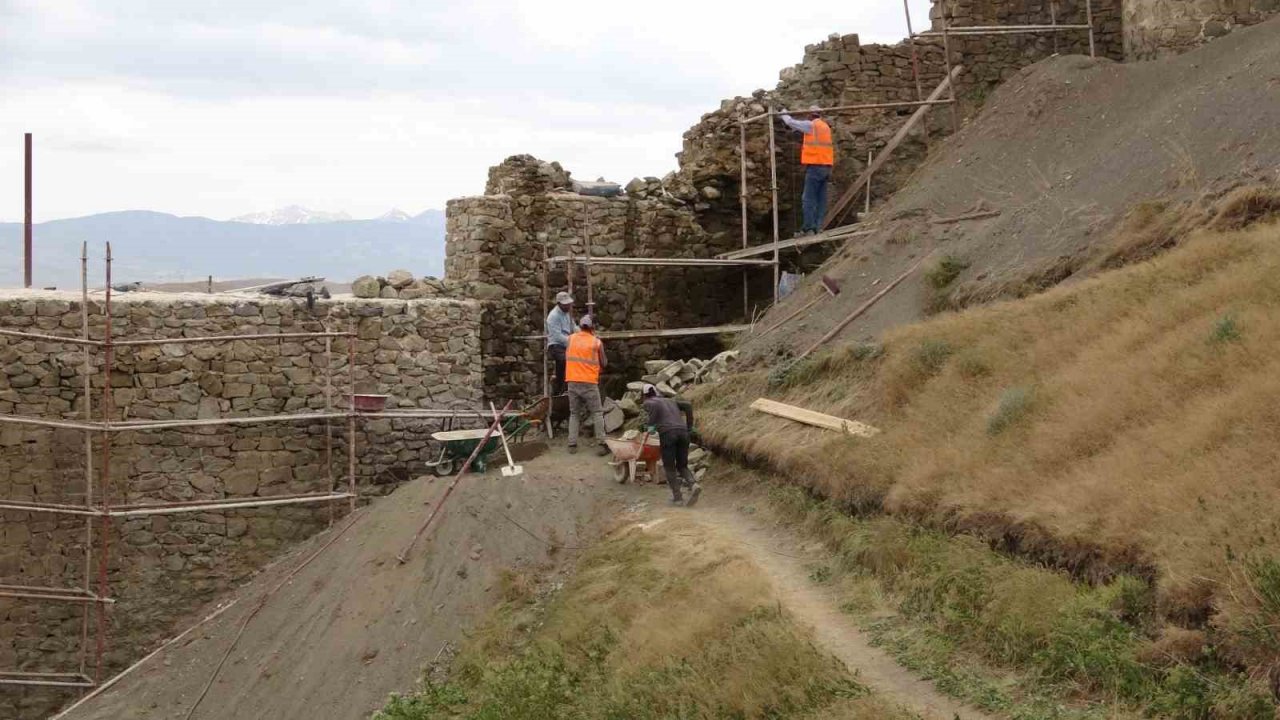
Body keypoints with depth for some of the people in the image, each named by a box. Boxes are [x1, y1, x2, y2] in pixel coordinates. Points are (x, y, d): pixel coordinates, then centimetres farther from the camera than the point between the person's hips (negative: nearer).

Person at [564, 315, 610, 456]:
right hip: (589, 383, -3)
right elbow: (604, 364, 5)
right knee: (597, 413, 3)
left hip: (573, 382, 3)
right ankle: (601, 444, -5)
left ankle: (572, 444, 5)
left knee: (574, 413, 13)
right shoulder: (597, 342, -2)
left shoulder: (570, 339, 5)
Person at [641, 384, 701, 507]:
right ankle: (694, 485, -15)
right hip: (682, 432, 5)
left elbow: (654, 406, -10)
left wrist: (651, 424, -4)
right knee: (682, 467, 12)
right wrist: (689, 427, 21)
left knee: (669, 467, 10)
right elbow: (688, 406, 18)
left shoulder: (648, 403, 15)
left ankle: (677, 496, 3)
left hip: (667, 433, -5)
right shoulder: (670, 401, 31)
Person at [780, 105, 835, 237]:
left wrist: (784, 114, 20)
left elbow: (791, 122, 3)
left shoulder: (811, 125, -5)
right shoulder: (826, 127, 17)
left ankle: (808, 228, -13)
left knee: (808, 199, -8)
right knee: (821, 199, 6)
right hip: (826, 167, 8)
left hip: (815, 166, -8)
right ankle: (818, 227, 4)